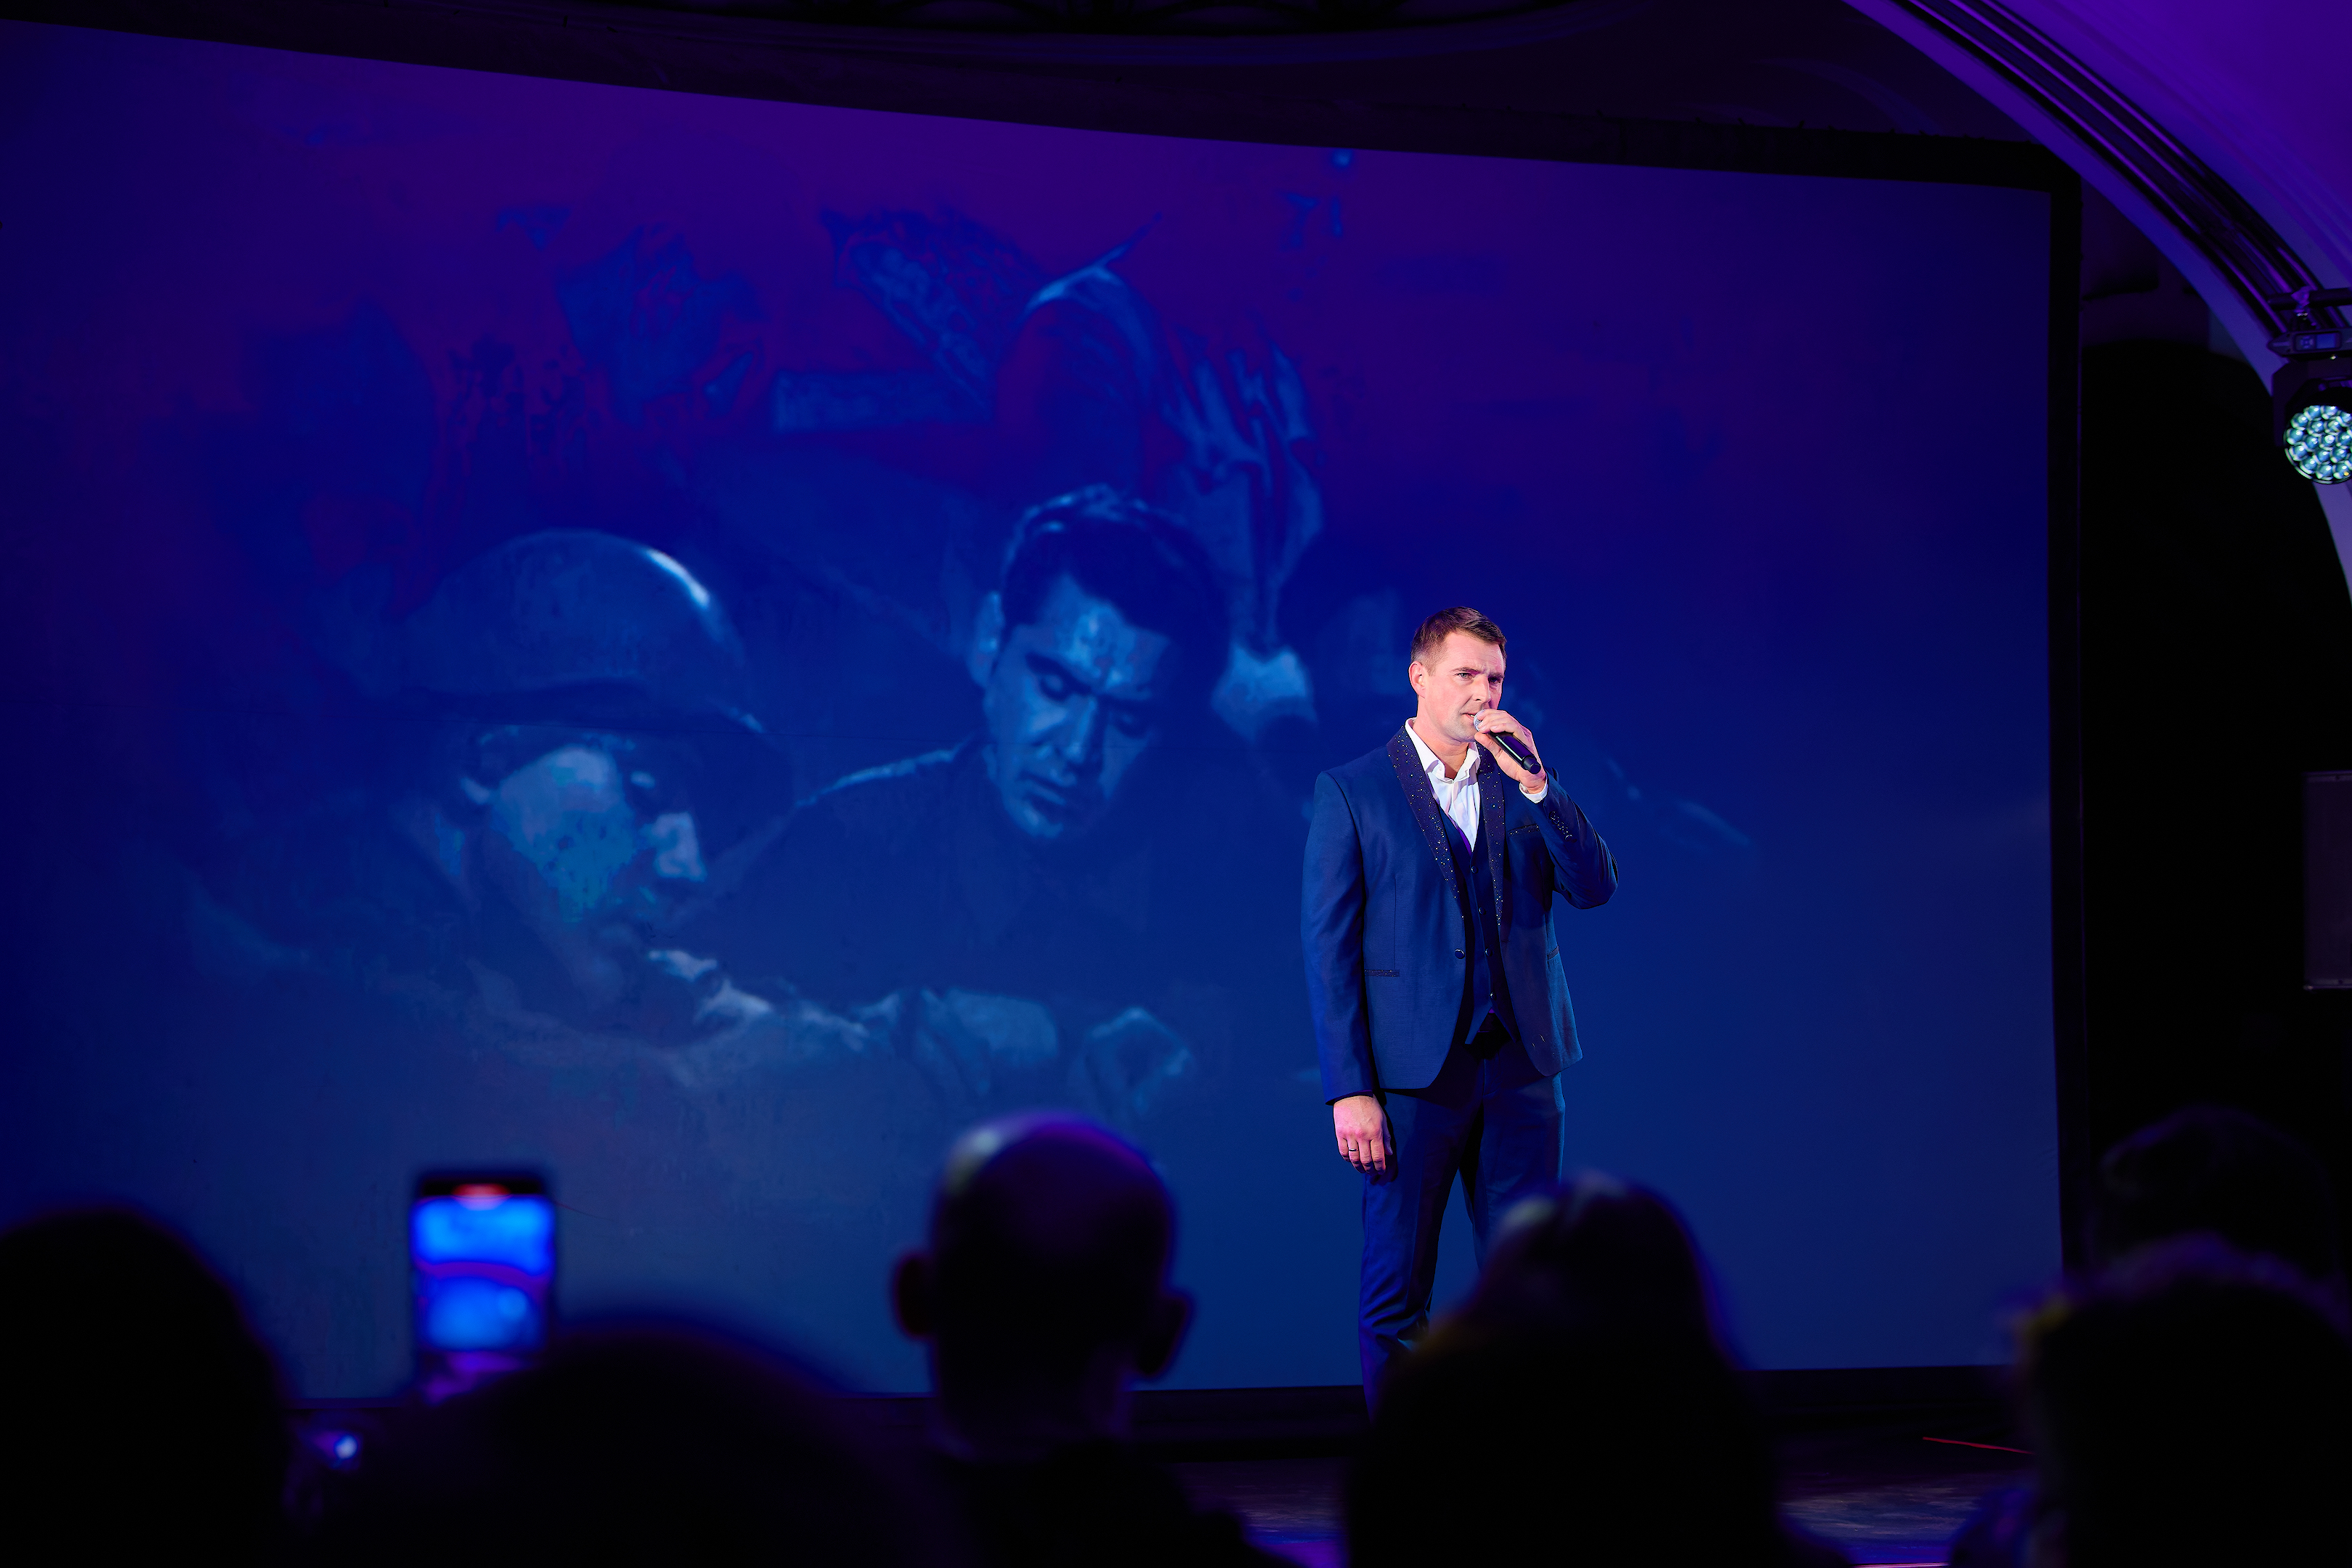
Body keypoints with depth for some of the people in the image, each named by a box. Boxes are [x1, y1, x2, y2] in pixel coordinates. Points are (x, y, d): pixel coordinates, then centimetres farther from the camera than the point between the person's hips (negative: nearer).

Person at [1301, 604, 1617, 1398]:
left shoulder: (1522, 785, 11)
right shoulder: (1351, 792, -1)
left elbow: (1595, 887, 0)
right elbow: (1329, 948, -4)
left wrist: (1536, 784, -11)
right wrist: (1349, 1091, -11)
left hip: (1522, 1066, 4)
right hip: (1412, 1074, -3)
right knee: (1396, 1291, 1)